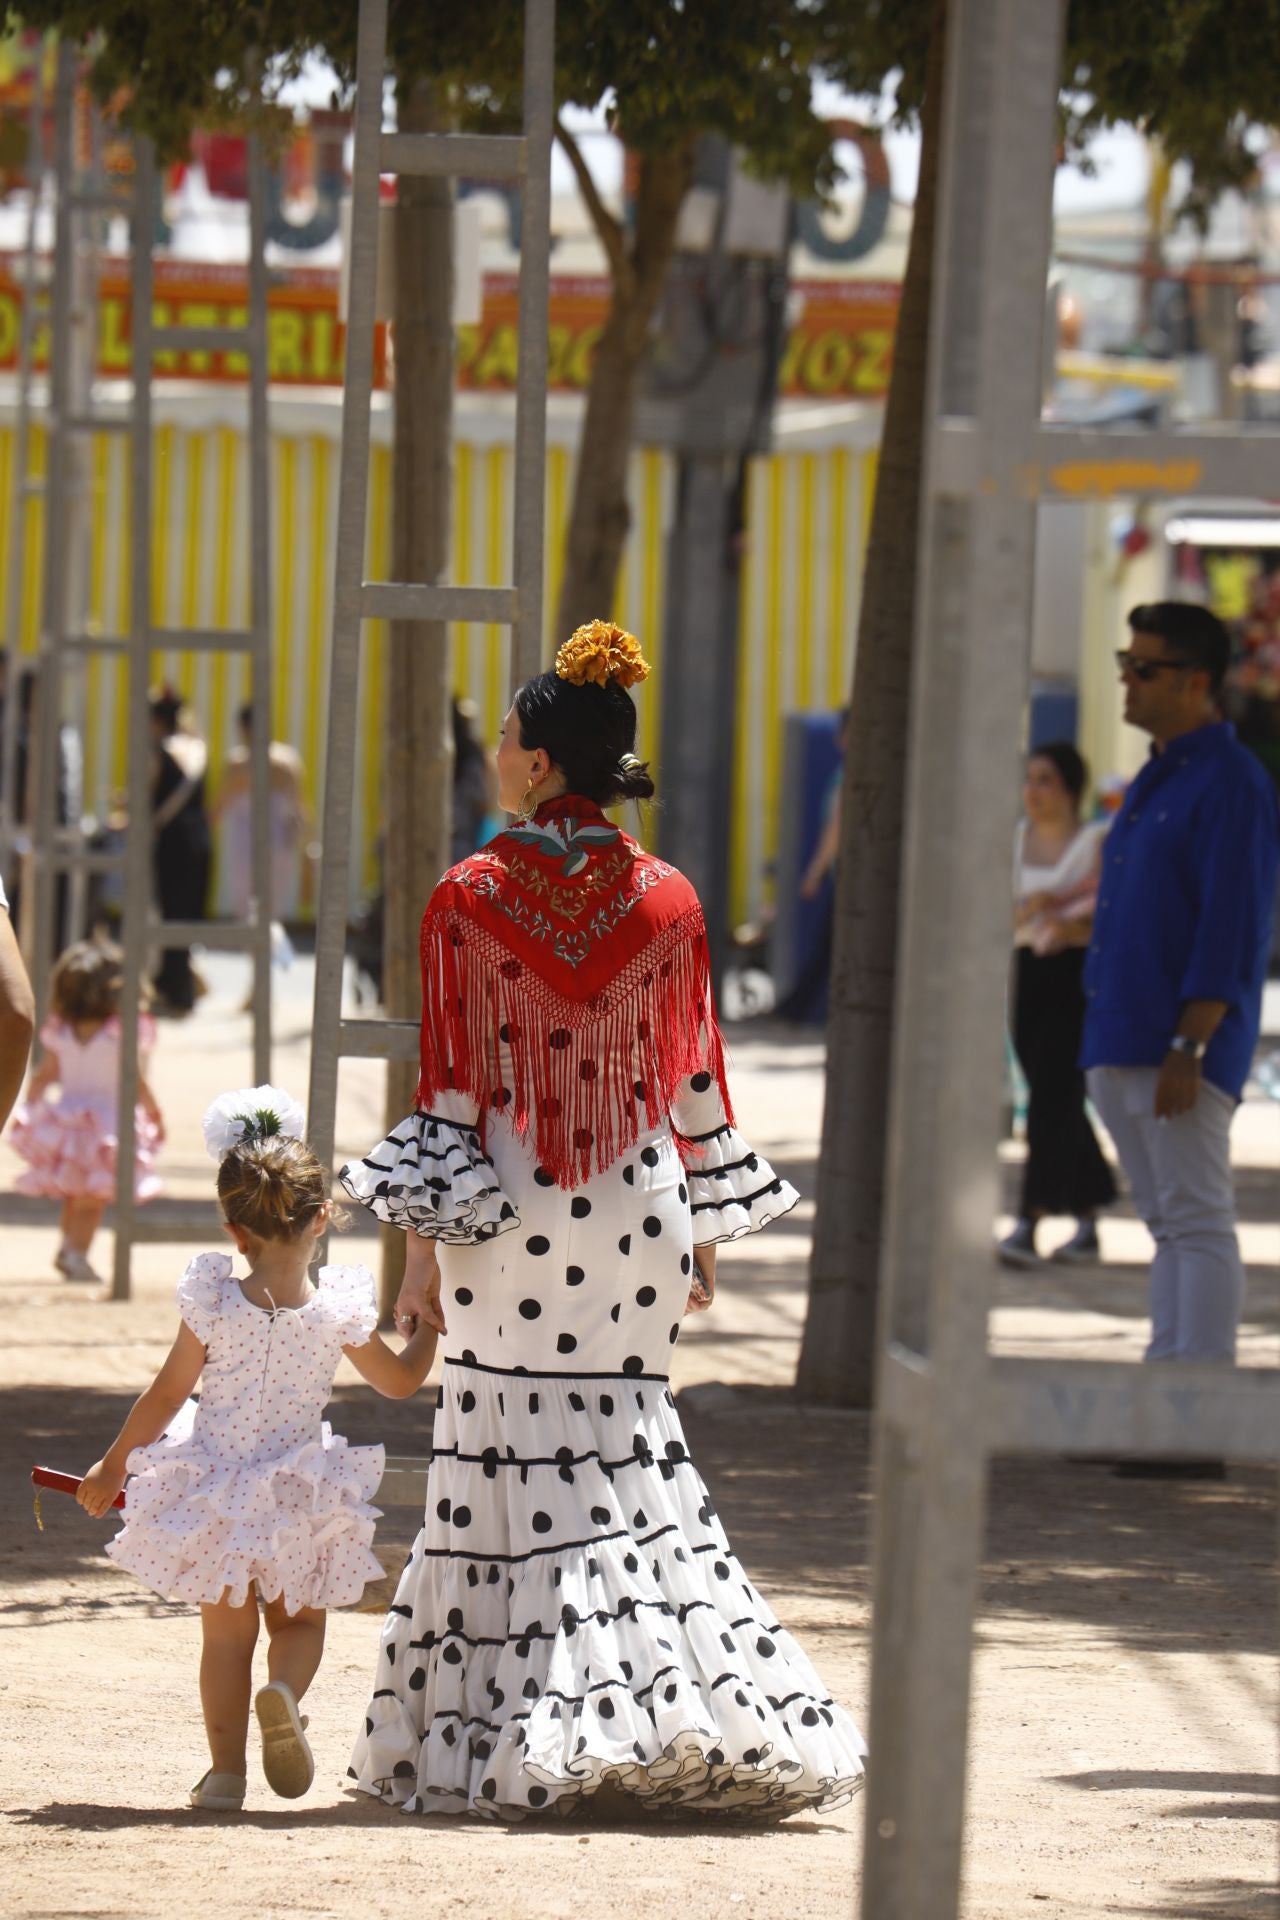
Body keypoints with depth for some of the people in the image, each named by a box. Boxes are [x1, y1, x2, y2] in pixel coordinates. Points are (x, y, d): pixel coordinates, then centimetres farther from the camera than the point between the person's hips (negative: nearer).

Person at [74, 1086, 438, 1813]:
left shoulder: (214, 1304, -16)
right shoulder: (339, 1313, -14)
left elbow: (165, 1397, -7)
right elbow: (401, 1381, 3)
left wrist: (112, 1465, 7)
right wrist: (431, 1325, 23)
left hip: (215, 1493, 0)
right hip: (298, 1500, 0)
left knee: (226, 1634, 13)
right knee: (300, 1620, 18)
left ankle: (226, 1771, 10)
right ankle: (285, 1695, -14)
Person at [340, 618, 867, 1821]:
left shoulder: (467, 900, -8)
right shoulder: (666, 903, 1)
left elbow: (448, 1088, -7)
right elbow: (693, 1082, 7)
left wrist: (422, 1248, -2)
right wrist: (705, 1236, 17)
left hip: (505, 1215, -3)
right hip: (634, 1213, 3)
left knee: (508, 1462, 2)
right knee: (626, 1449, 11)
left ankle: (500, 1741, 0)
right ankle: (670, 1718, 4)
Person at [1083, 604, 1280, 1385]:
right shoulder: (1156, 780, 19)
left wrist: (1187, 1047, -22)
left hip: (1180, 1054, -9)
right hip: (1122, 1051, 9)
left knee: (1197, 1224, -9)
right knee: (1169, 1226, 11)